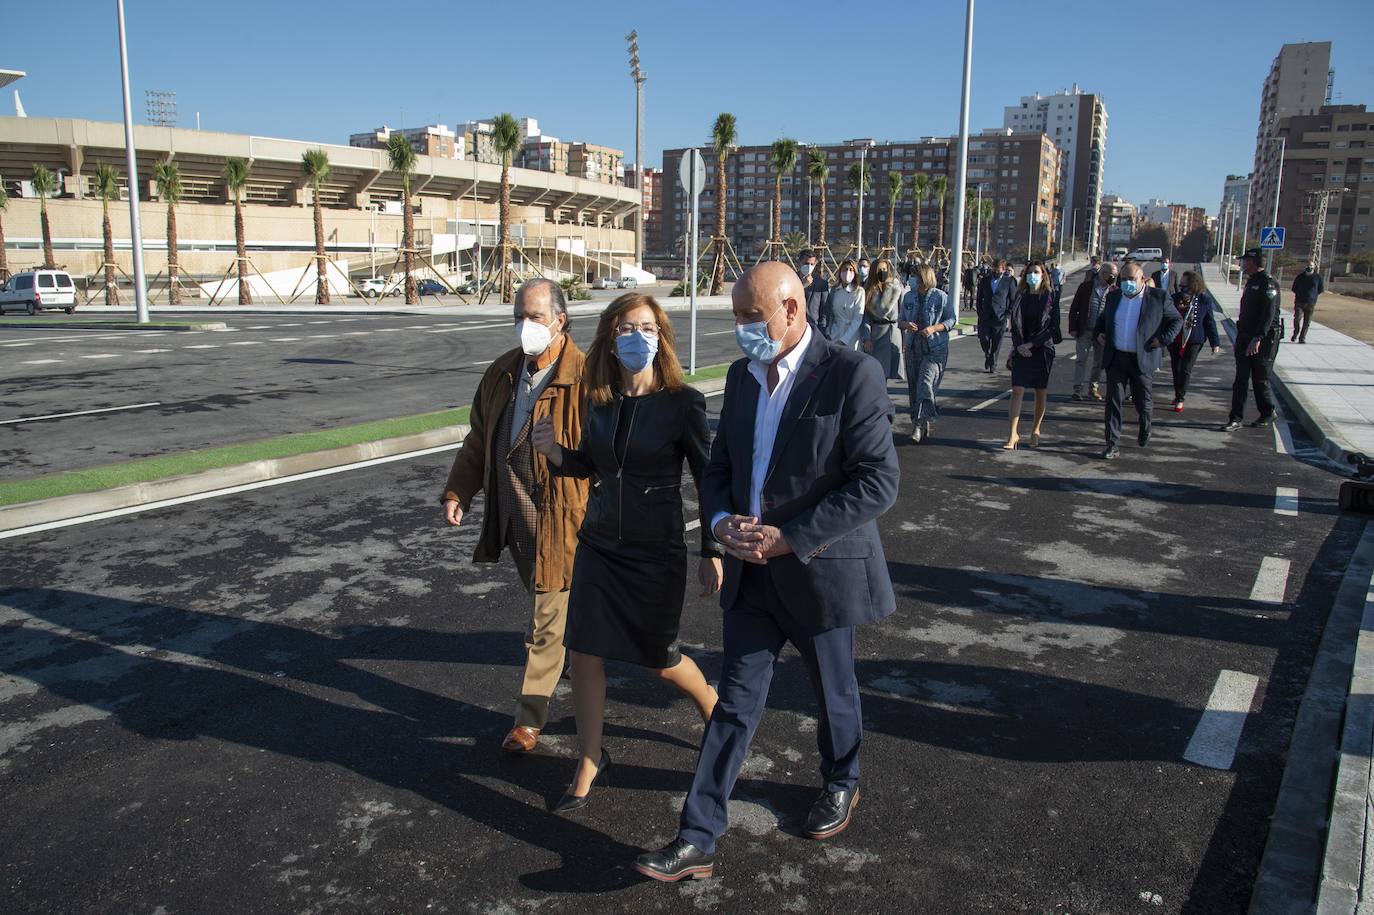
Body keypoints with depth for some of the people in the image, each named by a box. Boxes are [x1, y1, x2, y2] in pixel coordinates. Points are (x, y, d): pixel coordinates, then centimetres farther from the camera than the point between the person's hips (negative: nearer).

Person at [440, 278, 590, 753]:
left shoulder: (585, 378, -17)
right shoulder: (502, 373, 5)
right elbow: (479, 440, 15)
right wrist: (458, 492, 7)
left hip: (560, 519, -7)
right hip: (513, 516, 7)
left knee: (548, 620, 3)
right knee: (548, 602, 23)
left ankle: (529, 717, 17)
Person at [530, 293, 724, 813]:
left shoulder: (683, 403, -15)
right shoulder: (600, 401, -1)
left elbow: (708, 480, -9)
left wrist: (711, 553, -7)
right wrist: (554, 452, -9)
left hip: (656, 553, -4)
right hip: (599, 543, 4)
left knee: (661, 660, 11)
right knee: (583, 653, 3)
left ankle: (717, 714, 44)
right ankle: (589, 763, 25)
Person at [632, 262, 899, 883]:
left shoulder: (851, 376, -16)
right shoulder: (741, 376, 5)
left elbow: (878, 483, -20)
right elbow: (720, 467, 12)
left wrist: (789, 538, -23)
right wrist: (722, 521, -10)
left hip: (820, 570, -4)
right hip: (751, 572, 5)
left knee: (833, 693, 18)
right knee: (735, 704, 8)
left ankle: (841, 783, 47)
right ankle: (697, 841, 15)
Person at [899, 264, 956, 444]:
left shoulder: (941, 297, -4)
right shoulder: (908, 296, 8)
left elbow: (951, 319, 1)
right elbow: (900, 319, 16)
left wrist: (934, 328, -15)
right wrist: (905, 324, -8)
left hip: (935, 348, -5)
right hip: (913, 347, 5)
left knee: (925, 383, -18)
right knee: (914, 387, 7)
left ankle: (920, 424, -13)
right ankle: (924, 424, 20)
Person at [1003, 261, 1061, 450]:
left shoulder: (1051, 298, -2)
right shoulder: (1020, 297, 6)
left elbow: (1053, 328, -7)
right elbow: (1014, 325, 6)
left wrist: (1031, 344, -13)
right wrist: (1018, 346, -8)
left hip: (1042, 351, -1)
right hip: (1021, 351, 1)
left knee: (1041, 391, 8)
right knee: (1017, 391, -8)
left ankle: (1036, 430, 22)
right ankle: (1014, 434, -9)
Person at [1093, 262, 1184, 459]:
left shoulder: (1158, 297, -3)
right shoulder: (1113, 296, 8)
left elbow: (1177, 320, 5)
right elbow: (1102, 318, 25)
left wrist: (1164, 339, -9)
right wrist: (1097, 332, 5)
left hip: (1143, 359, -2)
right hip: (1116, 358, 2)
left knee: (1143, 401, 11)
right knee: (1113, 401, -5)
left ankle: (1145, 429, 42)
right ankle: (1112, 446, -1)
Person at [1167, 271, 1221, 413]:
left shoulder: (1204, 300, -6)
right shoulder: (1175, 298, -3)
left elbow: (1210, 322, -1)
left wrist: (1215, 342, -1)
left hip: (1194, 341, -2)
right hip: (1175, 340, 3)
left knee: (1185, 369, -2)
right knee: (1175, 368, 11)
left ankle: (1180, 399, 6)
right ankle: (1178, 395, 27)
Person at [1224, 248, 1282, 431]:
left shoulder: (1267, 283, -14)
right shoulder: (1251, 282, 15)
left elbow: (1269, 313, -23)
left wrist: (1258, 338, -29)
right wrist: (1239, 337, 21)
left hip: (1263, 341, -8)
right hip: (1245, 339, 8)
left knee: (1260, 381, 3)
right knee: (1240, 380, 4)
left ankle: (1267, 415, 20)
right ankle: (1236, 418, 6)